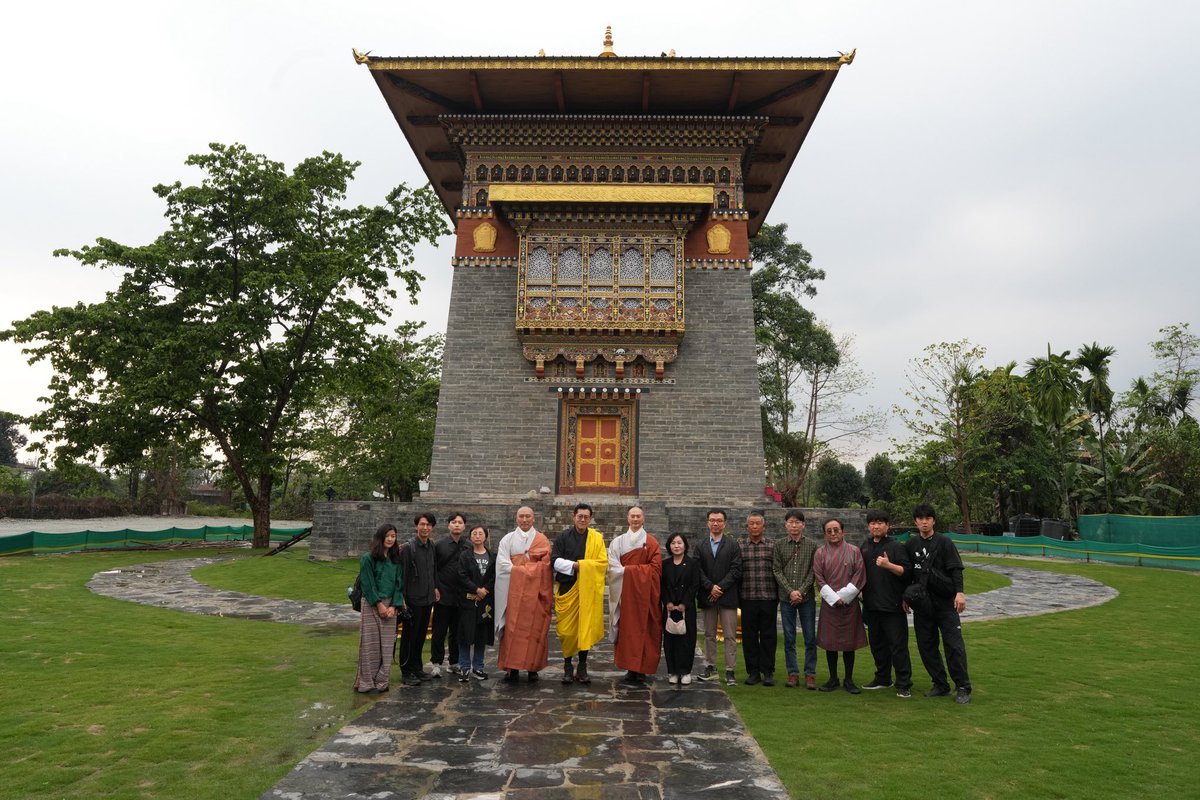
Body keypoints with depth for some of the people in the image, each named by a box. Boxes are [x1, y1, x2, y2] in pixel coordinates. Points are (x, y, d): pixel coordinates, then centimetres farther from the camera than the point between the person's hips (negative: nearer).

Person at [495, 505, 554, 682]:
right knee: (513, 628, -2)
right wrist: (529, 570, -11)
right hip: (514, 591, 0)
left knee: (535, 628, 1)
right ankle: (512, 668, 3)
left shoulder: (542, 540, 7)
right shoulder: (508, 539, 8)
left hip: (535, 591, 0)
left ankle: (533, 667, 9)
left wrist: (518, 569, -8)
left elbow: (545, 565, -3)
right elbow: (503, 564, -3)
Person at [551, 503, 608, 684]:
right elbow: (555, 560, -2)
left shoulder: (597, 538, 4)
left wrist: (580, 565, -11)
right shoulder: (563, 537, 3)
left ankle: (582, 667, 13)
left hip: (588, 589, 1)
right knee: (567, 628, 1)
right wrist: (574, 565, -14)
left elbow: (603, 563, -1)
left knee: (586, 627, 2)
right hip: (567, 587, 0)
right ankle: (567, 666, 15)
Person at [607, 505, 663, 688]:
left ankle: (638, 672, 3)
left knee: (643, 629, -3)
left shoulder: (652, 542, 3)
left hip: (645, 593, -2)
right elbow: (613, 567, -1)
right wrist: (640, 570, -10)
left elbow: (655, 568, -5)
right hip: (625, 592, 2)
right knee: (627, 629, 1)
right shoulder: (618, 541, 7)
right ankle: (634, 671, 10)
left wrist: (628, 569, -8)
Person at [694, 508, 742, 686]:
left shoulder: (733, 546, 3)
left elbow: (736, 570, -5)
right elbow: (698, 571, 1)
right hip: (707, 596, 2)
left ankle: (730, 670, 5)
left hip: (727, 596, -2)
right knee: (709, 634, 11)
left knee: (730, 635, -1)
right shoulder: (700, 547, 9)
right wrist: (710, 587, -12)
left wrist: (720, 587, -12)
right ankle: (710, 666, 20)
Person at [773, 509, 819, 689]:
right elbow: (777, 571, 0)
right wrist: (790, 591, -10)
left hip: (807, 598, -1)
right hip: (786, 598, 1)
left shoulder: (812, 545, 1)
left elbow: (813, 572, -2)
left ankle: (810, 674, 14)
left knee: (810, 638, 4)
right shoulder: (779, 545, 3)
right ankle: (793, 673, 15)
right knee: (789, 638, 6)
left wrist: (801, 591, -11)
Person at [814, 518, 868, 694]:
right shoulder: (820, 553, 3)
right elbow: (819, 579, 0)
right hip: (829, 604, 1)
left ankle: (849, 680, 16)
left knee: (849, 642, 4)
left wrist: (843, 596, -10)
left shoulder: (854, 551, 2)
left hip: (850, 603, 0)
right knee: (829, 642, 4)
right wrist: (834, 598, -10)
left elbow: (859, 576, -3)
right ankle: (833, 679, 16)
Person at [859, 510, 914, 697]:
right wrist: (862, 593, 14)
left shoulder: (896, 546, -5)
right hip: (872, 605, 6)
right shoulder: (865, 547, 13)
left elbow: (906, 571, -12)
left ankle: (904, 685, 6)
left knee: (898, 645, -2)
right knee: (877, 644, 15)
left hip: (892, 606, -6)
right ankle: (882, 679, 28)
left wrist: (888, 565, -26)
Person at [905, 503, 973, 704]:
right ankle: (940, 685, 19)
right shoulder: (911, 544, 8)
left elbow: (956, 569, -9)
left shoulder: (944, 542, -3)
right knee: (926, 646, 7)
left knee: (954, 646, -3)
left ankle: (963, 688, 9)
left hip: (946, 603, -4)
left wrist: (959, 592, -21)